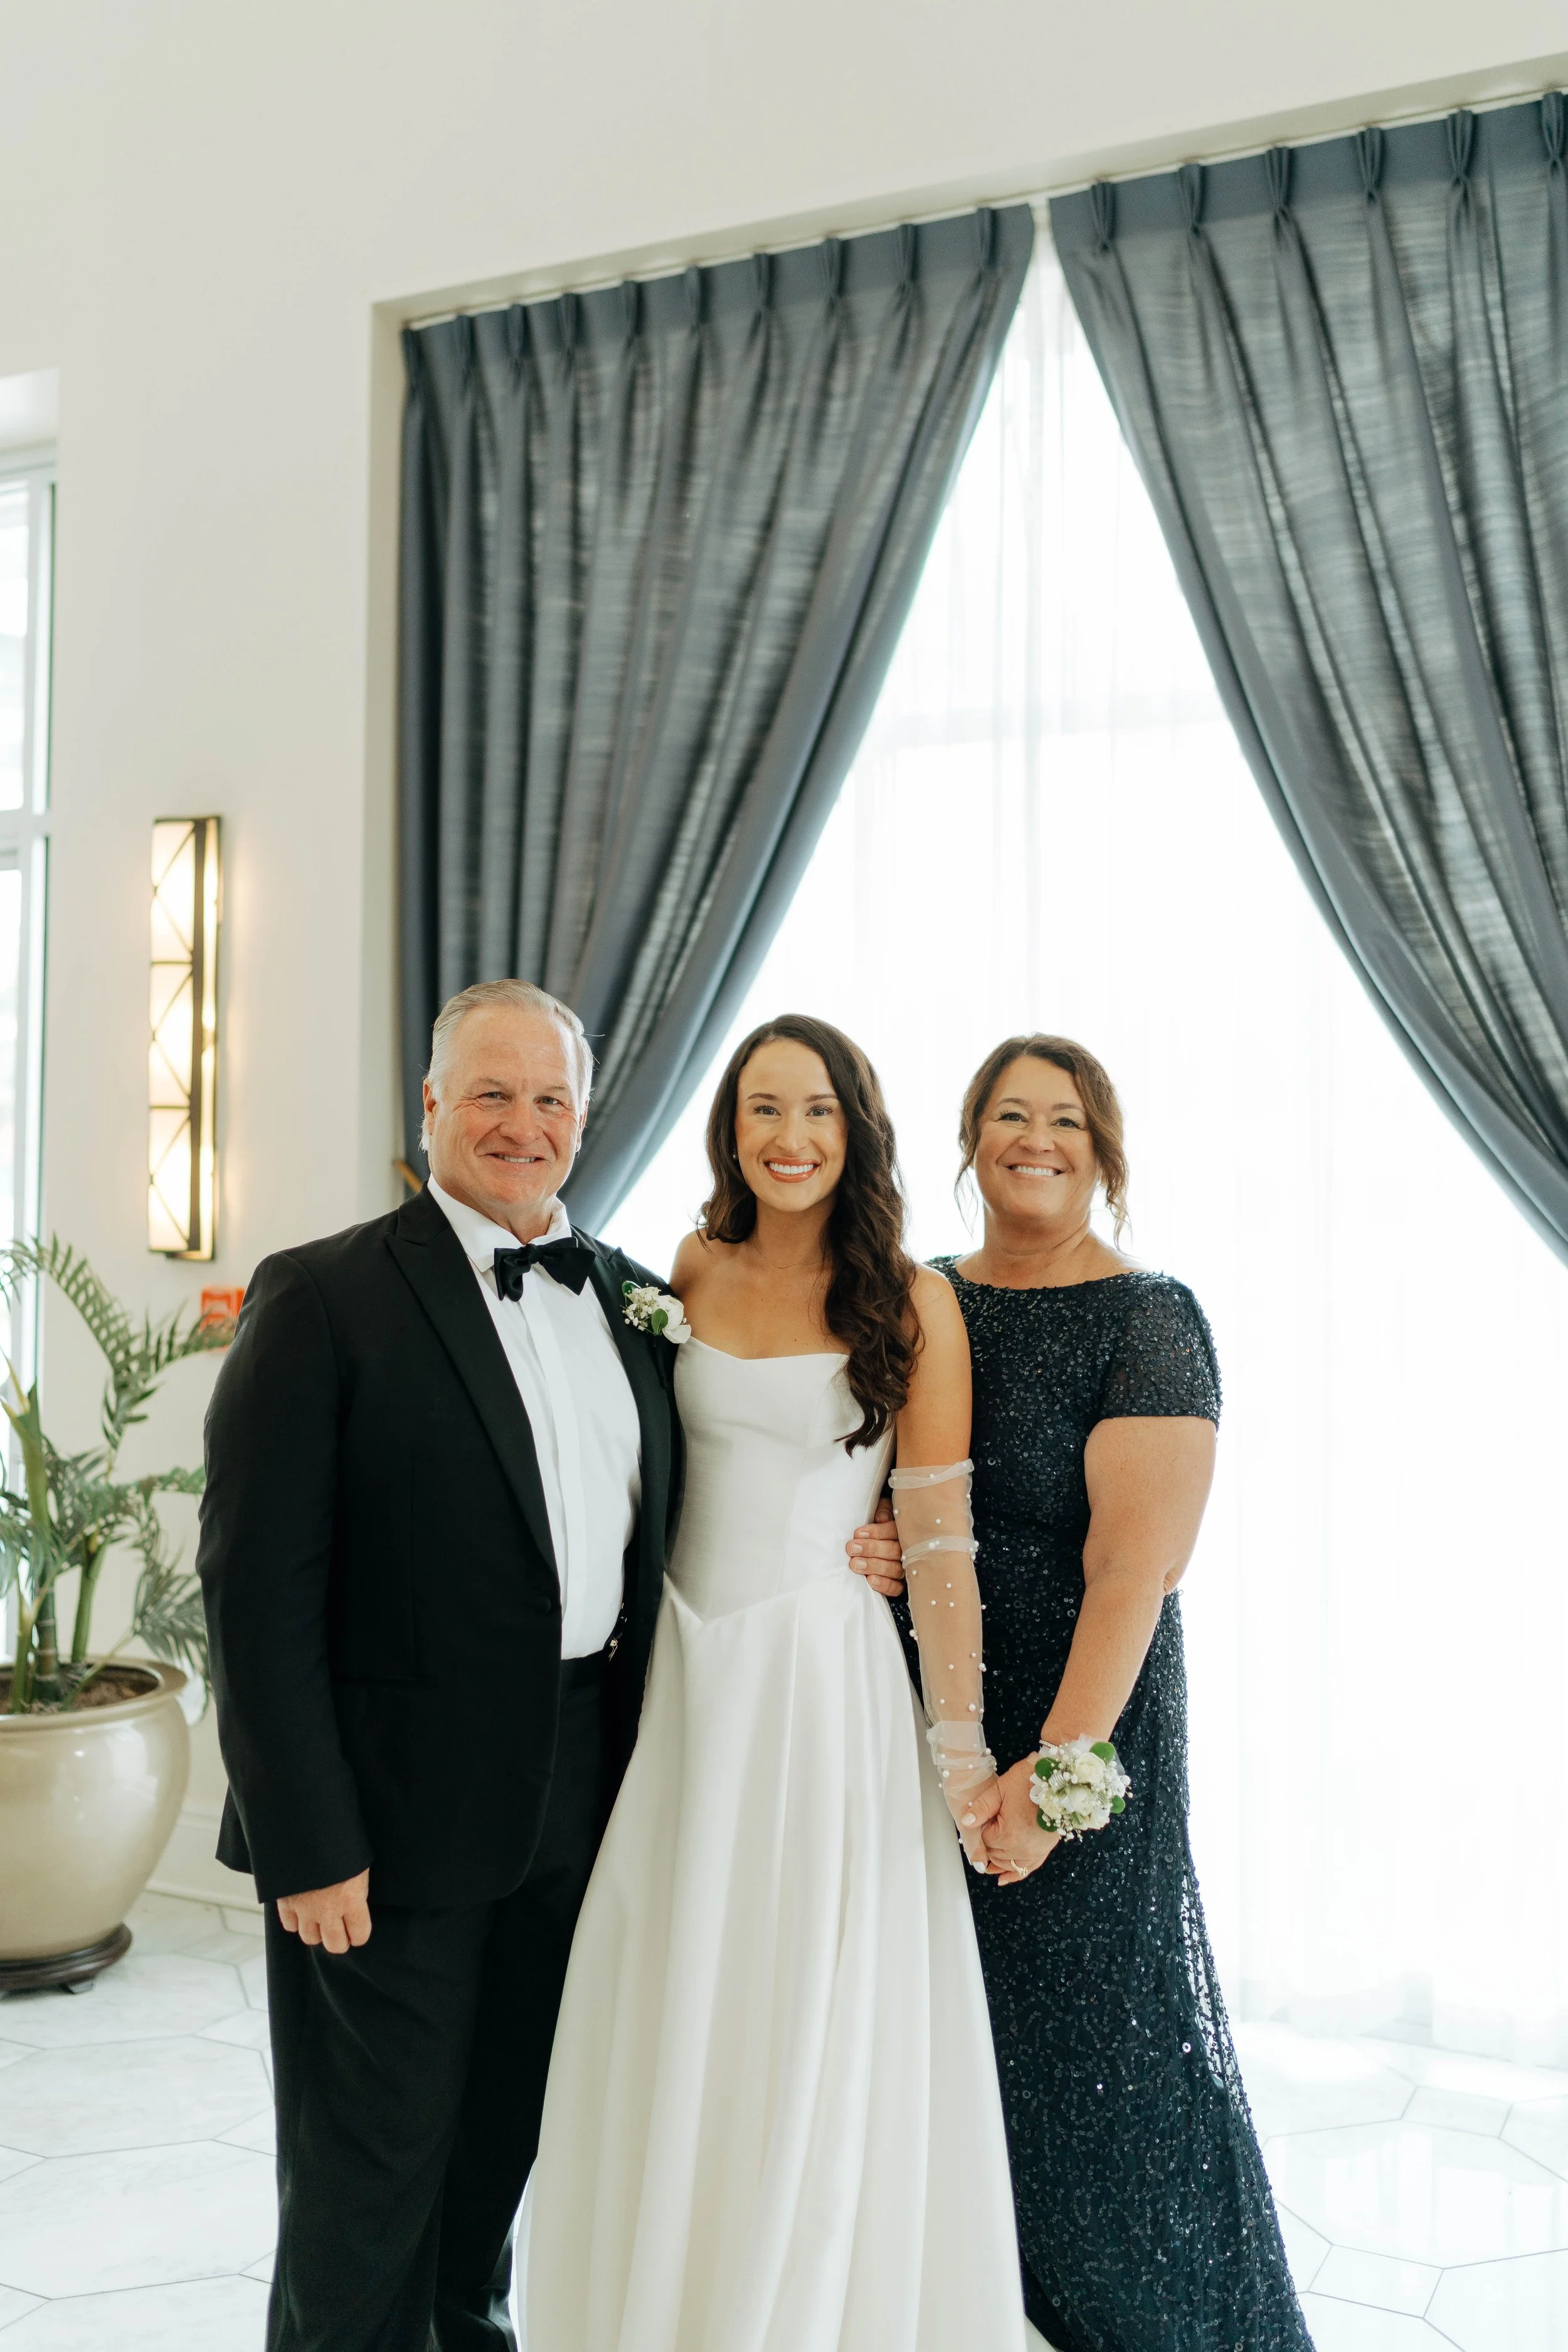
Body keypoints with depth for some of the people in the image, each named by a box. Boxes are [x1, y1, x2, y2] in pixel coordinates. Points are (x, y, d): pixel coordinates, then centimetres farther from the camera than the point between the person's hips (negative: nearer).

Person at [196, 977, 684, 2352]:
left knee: (509, 2138, 21)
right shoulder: (323, 1299, -12)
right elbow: (258, 1588, -15)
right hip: (393, 1824, -5)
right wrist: (307, 1842, -17)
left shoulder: (634, 1301, 7)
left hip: (580, 1810, 6)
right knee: (370, 2175, 8)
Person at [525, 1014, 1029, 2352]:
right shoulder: (693, 1274, 4)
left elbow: (939, 1537, -8)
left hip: (824, 1679, -4)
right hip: (681, 1677, 4)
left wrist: (962, 1749, -11)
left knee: (813, 2037, 6)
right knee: (670, 2032, 13)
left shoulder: (909, 1301, -6)